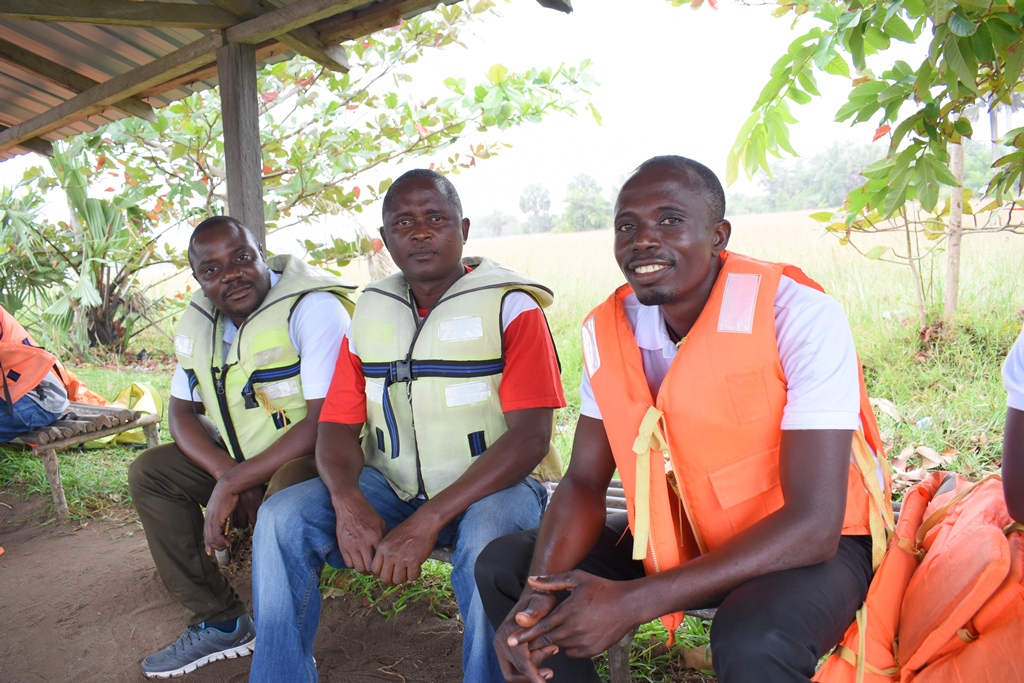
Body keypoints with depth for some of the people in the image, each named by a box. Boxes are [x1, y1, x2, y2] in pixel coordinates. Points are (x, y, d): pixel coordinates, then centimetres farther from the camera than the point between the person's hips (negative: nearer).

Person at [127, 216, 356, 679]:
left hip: (317, 455, -8)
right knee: (148, 472, 0)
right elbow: (181, 411, 6)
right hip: (240, 456, 8)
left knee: (287, 490, -37)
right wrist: (229, 477, -13)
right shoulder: (198, 323, 4)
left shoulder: (313, 307, -22)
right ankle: (219, 623, 6)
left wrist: (232, 483, -23)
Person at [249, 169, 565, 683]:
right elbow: (338, 424, 4)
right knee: (282, 517, -15)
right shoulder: (370, 310, 8)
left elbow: (530, 436, -18)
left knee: (488, 542, -36)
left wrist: (427, 523, -26)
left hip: (490, 486, -4)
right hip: (391, 487, 5)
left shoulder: (511, 306, -8)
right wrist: (348, 502, -19)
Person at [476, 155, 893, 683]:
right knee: (504, 567, -5)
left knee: (753, 640, -37)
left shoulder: (802, 317, -24)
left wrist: (634, 601, -33)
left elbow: (813, 523, -28)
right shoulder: (609, 330, -8)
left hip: (816, 542, -4)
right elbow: (584, 482, -4)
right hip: (683, 534, 5)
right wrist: (539, 594, -24)